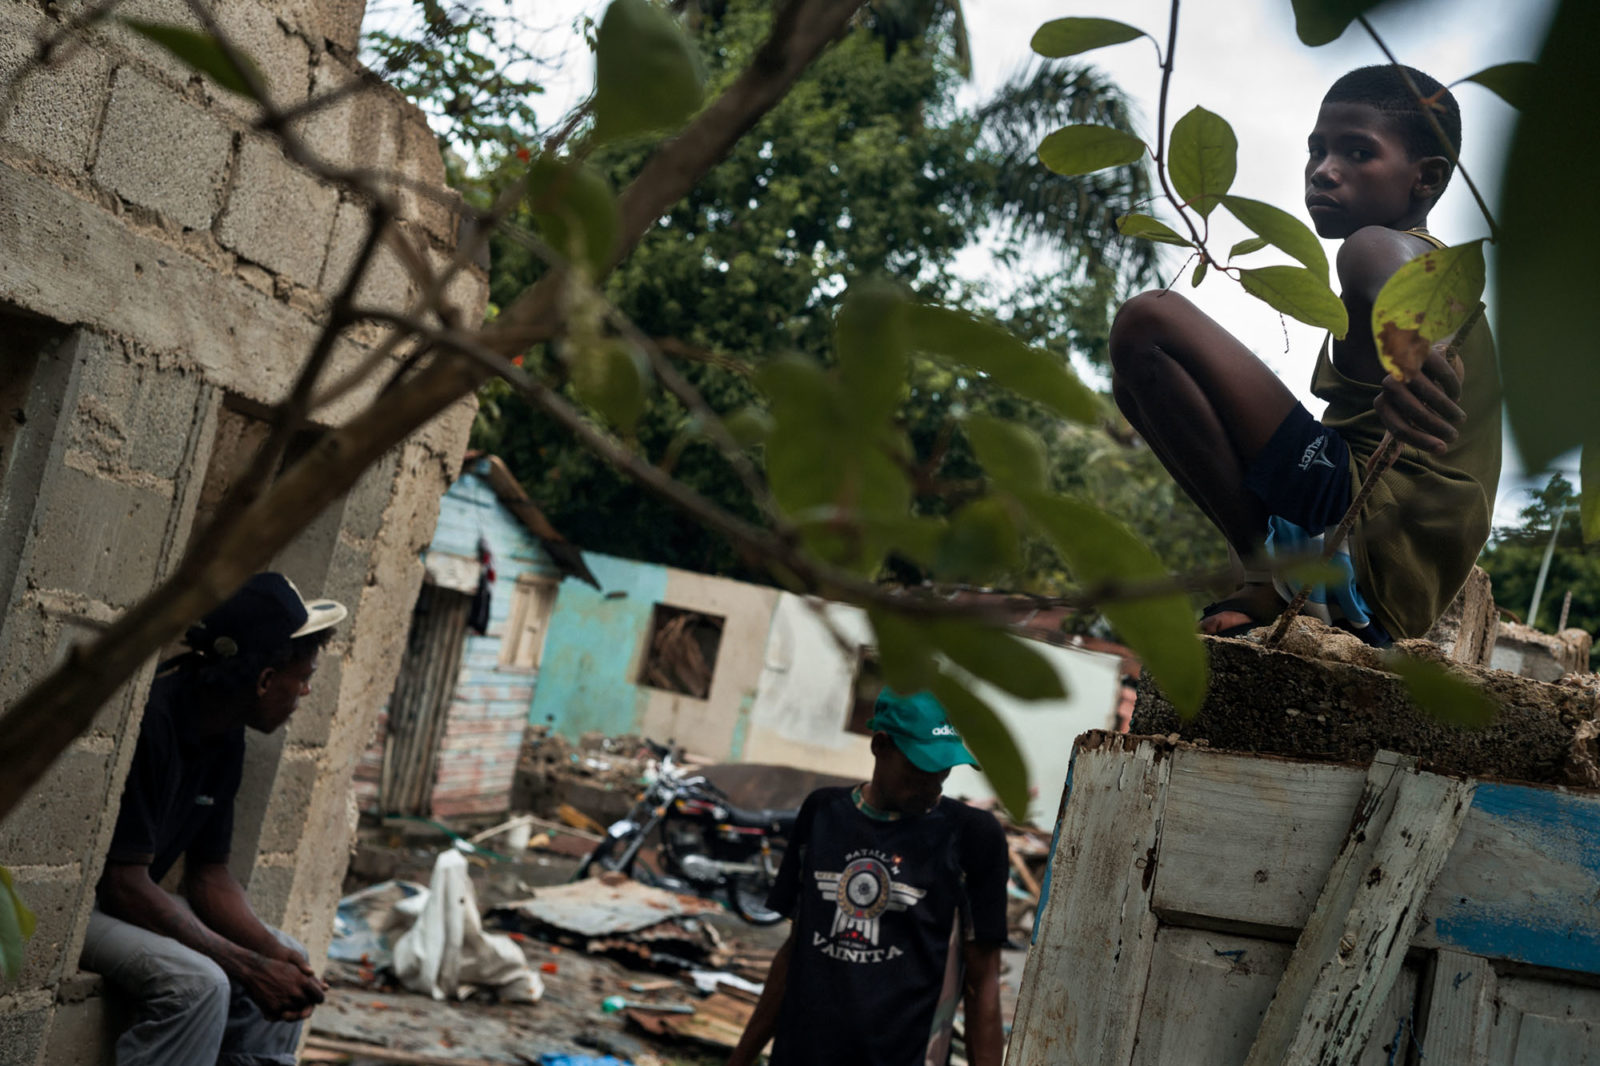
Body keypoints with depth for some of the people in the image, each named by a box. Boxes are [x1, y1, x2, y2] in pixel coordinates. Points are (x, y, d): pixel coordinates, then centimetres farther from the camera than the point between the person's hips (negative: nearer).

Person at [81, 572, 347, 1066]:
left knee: (287, 962, 9)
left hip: (130, 897, 10)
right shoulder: (148, 719, -27)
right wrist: (249, 968, -26)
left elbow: (209, 875, 8)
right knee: (197, 981, -30)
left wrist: (274, 954, -10)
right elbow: (124, 885, -28)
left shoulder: (226, 738, 2)